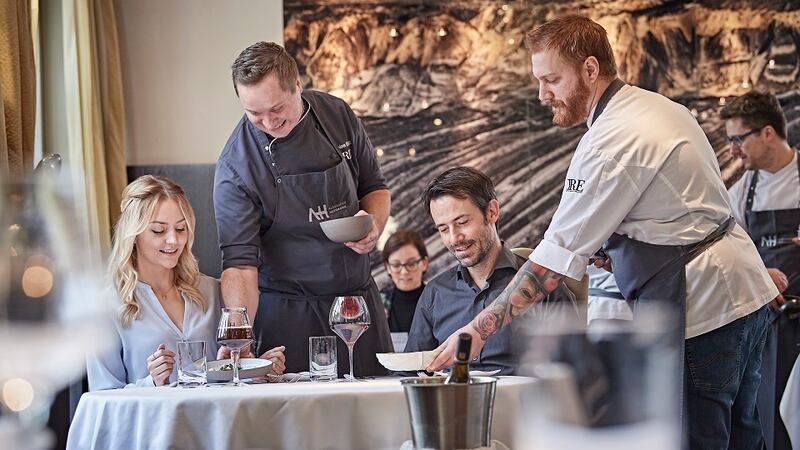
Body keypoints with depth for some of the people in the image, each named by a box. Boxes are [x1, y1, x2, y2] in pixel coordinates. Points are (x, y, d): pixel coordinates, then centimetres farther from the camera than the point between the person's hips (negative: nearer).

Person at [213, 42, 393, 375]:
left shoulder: (337, 115, -3)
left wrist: (374, 223, -10)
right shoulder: (236, 166, -16)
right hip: (288, 316, -4)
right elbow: (240, 263, -19)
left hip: (360, 298, 4)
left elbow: (374, 187, 11)